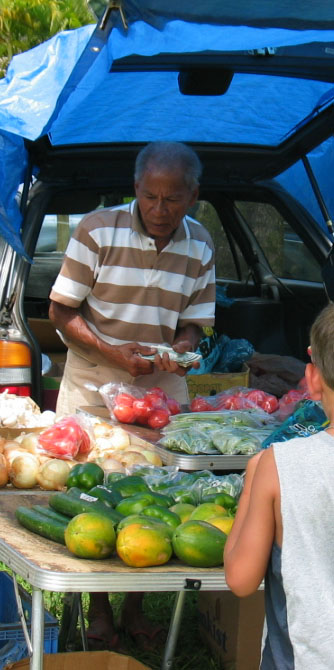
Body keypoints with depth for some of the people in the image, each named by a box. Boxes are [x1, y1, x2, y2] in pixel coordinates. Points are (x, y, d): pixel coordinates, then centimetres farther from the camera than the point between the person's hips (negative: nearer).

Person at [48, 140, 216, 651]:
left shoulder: (200, 247, 1)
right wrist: (112, 353, -21)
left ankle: (136, 606, 18)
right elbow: (61, 312, -8)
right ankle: (98, 608, 16)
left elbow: (193, 323, 8)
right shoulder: (98, 230, -10)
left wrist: (179, 351, -16)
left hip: (162, 387, 3)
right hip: (93, 383, -2)